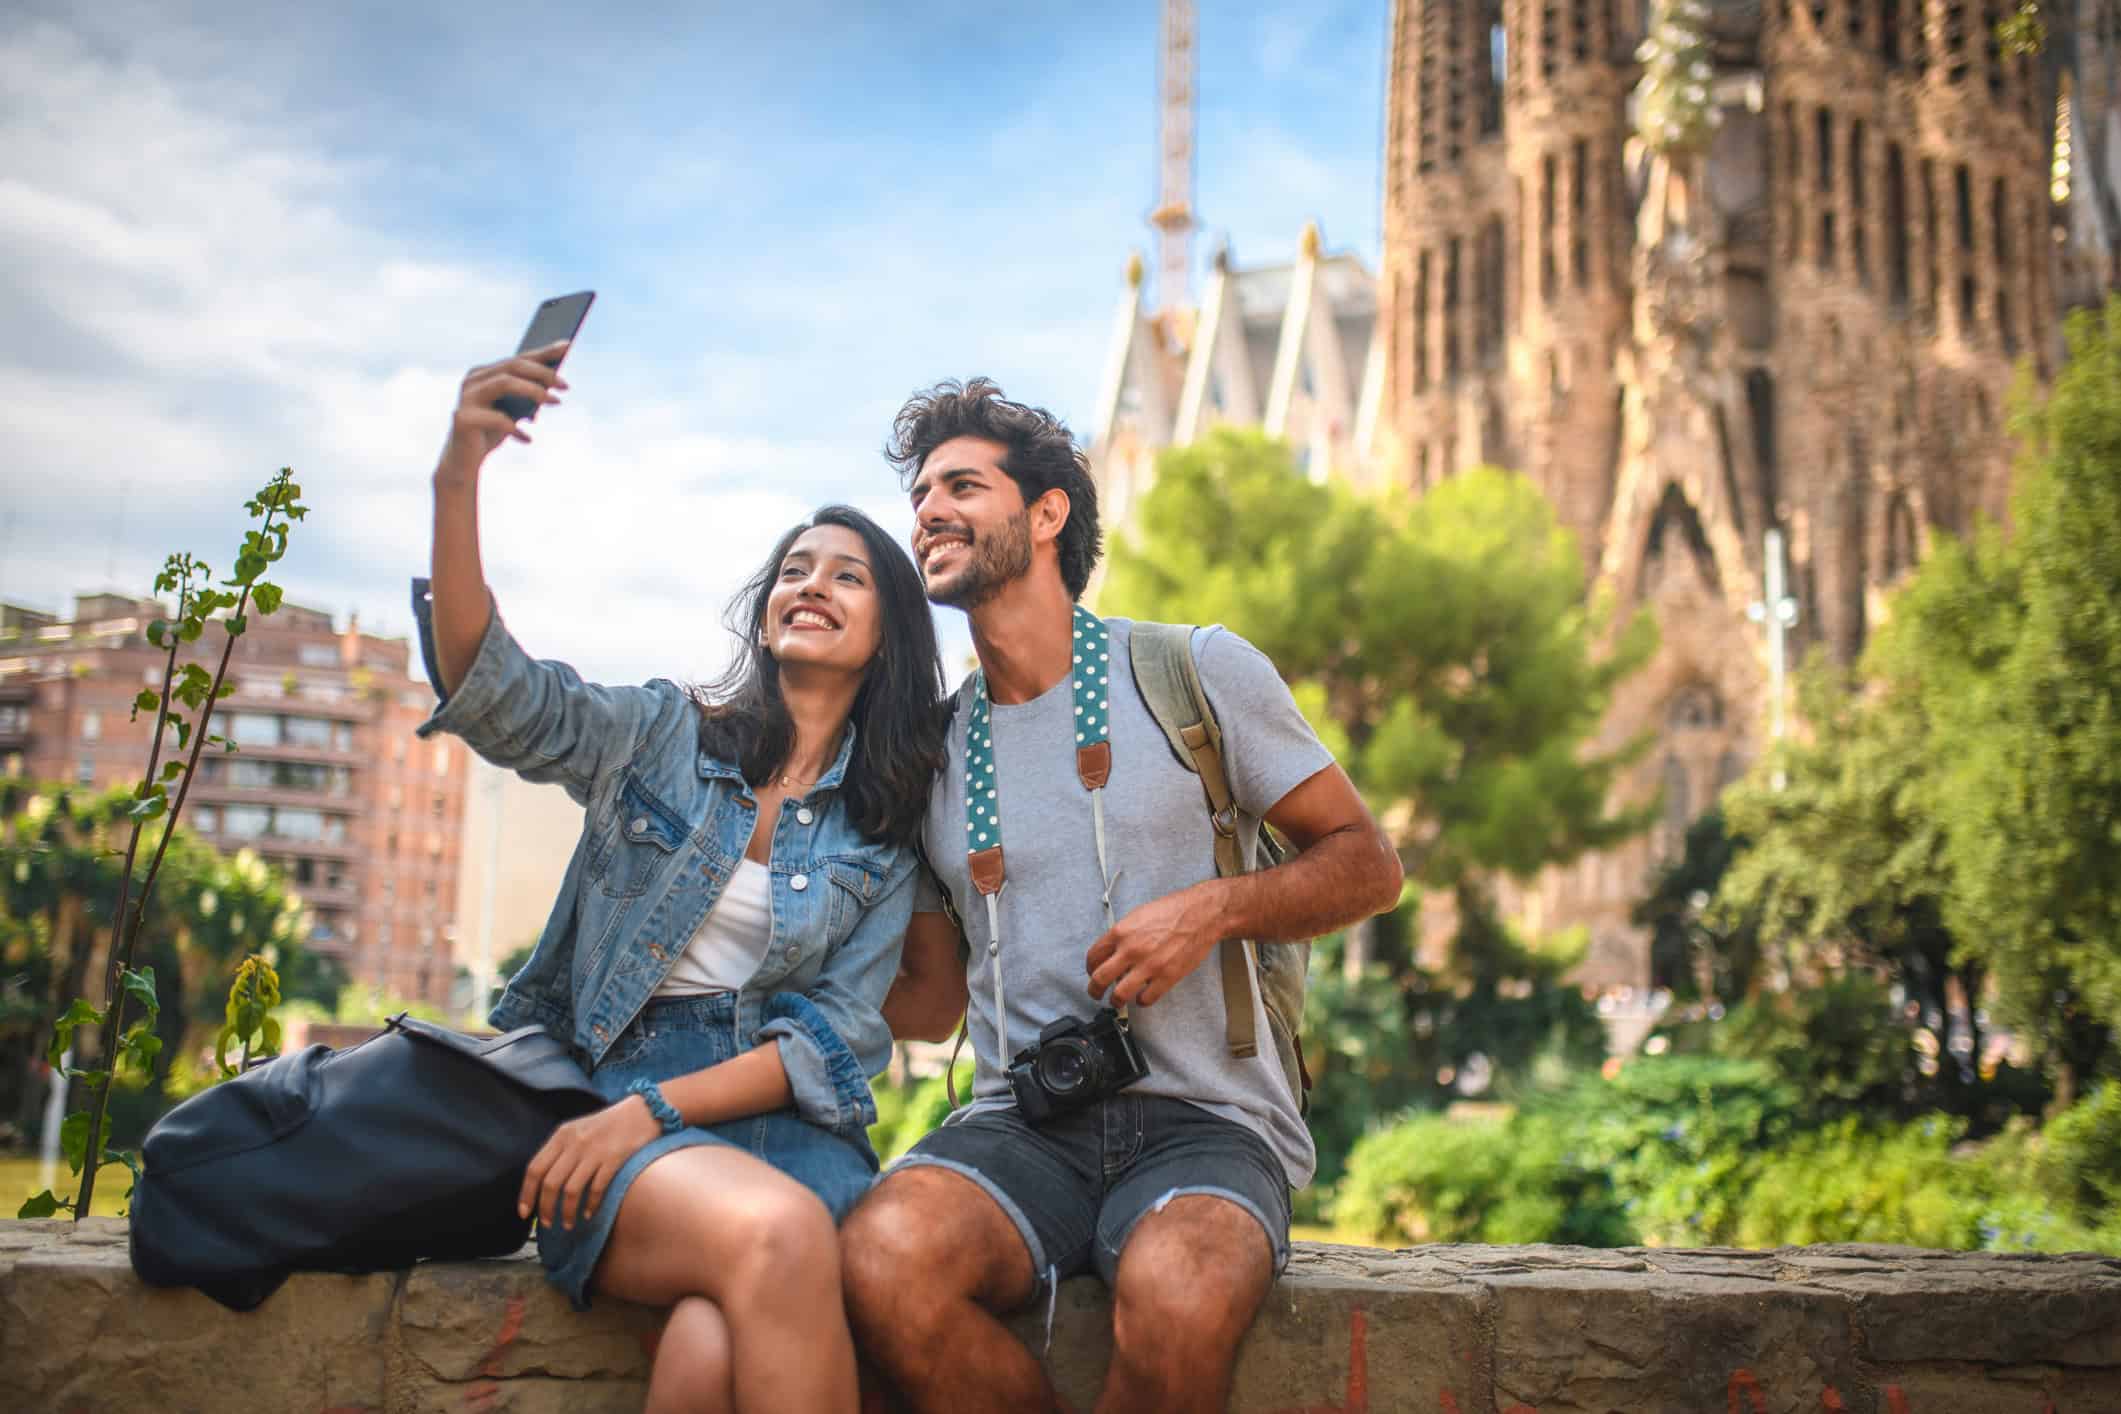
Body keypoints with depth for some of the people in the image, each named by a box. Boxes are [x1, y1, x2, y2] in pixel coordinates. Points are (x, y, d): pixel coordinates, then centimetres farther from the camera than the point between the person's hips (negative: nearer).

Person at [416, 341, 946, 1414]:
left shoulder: (887, 833, 11)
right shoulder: (666, 735, 10)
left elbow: (841, 1032, 2)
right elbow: (495, 694, -8)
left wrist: (655, 1110, -13)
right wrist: (457, 480, -23)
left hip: (778, 1119, 1)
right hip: (604, 1091, -1)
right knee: (777, 1237, -35)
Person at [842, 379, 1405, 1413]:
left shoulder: (1197, 671, 6)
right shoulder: (928, 749, 16)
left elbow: (1367, 863, 8)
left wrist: (1214, 909, -10)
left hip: (1207, 1122, -3)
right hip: (1019, 1127, 3)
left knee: (1175, 1298, -38)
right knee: (880, 1259, -31)